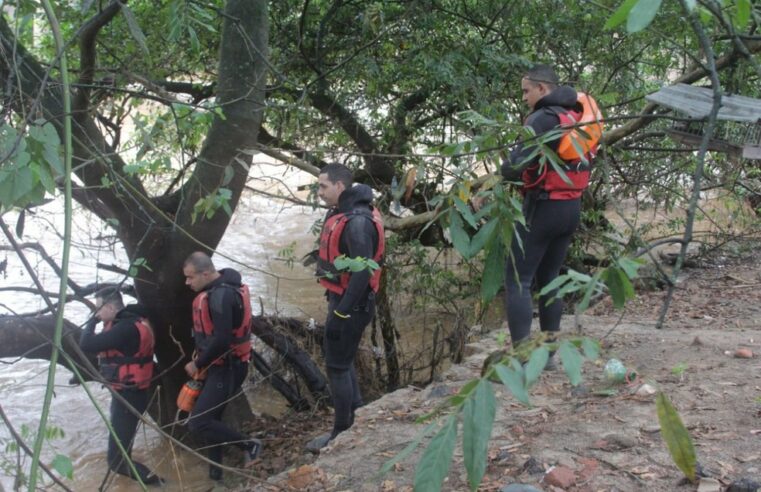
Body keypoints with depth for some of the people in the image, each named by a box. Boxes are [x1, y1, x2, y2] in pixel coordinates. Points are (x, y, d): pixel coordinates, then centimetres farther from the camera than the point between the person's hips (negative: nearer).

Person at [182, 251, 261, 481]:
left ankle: (249, 445, 0)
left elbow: (221, 340, -29)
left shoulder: (222, 295, -24)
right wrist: (201, 360, 10)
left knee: (197, 423, -13)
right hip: (219, 365, 10)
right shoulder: (217, 289, 8)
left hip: (227, 367, -10)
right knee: (211, 417, 17)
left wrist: (198, 364, -16)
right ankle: (216, 470, 29)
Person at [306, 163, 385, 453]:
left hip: (350, 303, -10)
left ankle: (343, 433, 11)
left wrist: (340, 313, -24)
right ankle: (357, 419, 33)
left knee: (337, 365, -1)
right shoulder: (341, 213, 9)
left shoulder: (357, 222, -23)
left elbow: (362, 272, -27)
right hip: (341, 298, 10)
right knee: (343, 361, 20)